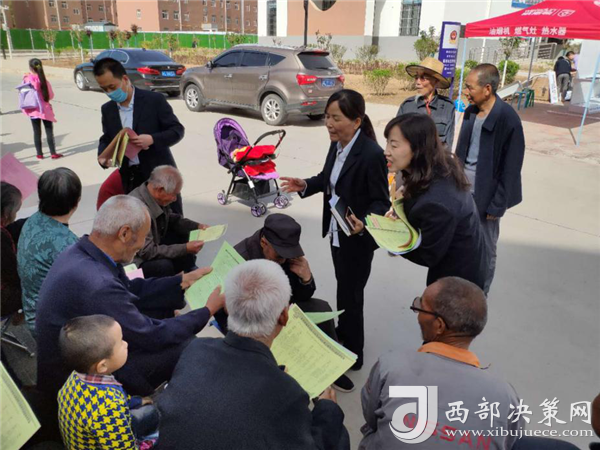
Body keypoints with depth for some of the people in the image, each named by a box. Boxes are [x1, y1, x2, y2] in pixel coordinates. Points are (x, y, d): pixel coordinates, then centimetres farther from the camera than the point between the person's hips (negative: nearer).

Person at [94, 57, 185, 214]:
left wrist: (152, 139, -24)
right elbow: (106, 138, 17)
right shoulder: (107, 109, 8)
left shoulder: (154, 99, -8)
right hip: (131, 179, 4)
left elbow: (177, 130, -8)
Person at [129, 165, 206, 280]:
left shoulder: (157, 197, -8)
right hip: (134, 260, -9)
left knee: (183, 234, 8)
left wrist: (197, 226, -3)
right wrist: (185, 248, -29)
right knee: (164, 265, -32)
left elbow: (171, 219, 12)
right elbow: (147, 252, -30)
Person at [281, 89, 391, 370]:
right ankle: (342, 334, 49)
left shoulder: (371, 154, -27)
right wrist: (305, 185, -2)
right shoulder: (337, 145, -3)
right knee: (343, 288, 25)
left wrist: (364, 223, -38)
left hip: (357, 238, -8)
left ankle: (353, 355, 29)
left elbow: (381, 201, -21)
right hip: (336, 232, 8)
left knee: (350, 294, 7)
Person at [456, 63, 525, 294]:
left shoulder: (507, 118, -17)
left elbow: (510, 167, -15)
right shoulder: (471, 111, 3)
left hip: (485, 192, -6)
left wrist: (497, 205, -14)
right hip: (463, 186, 6)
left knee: (485, 249, 9)